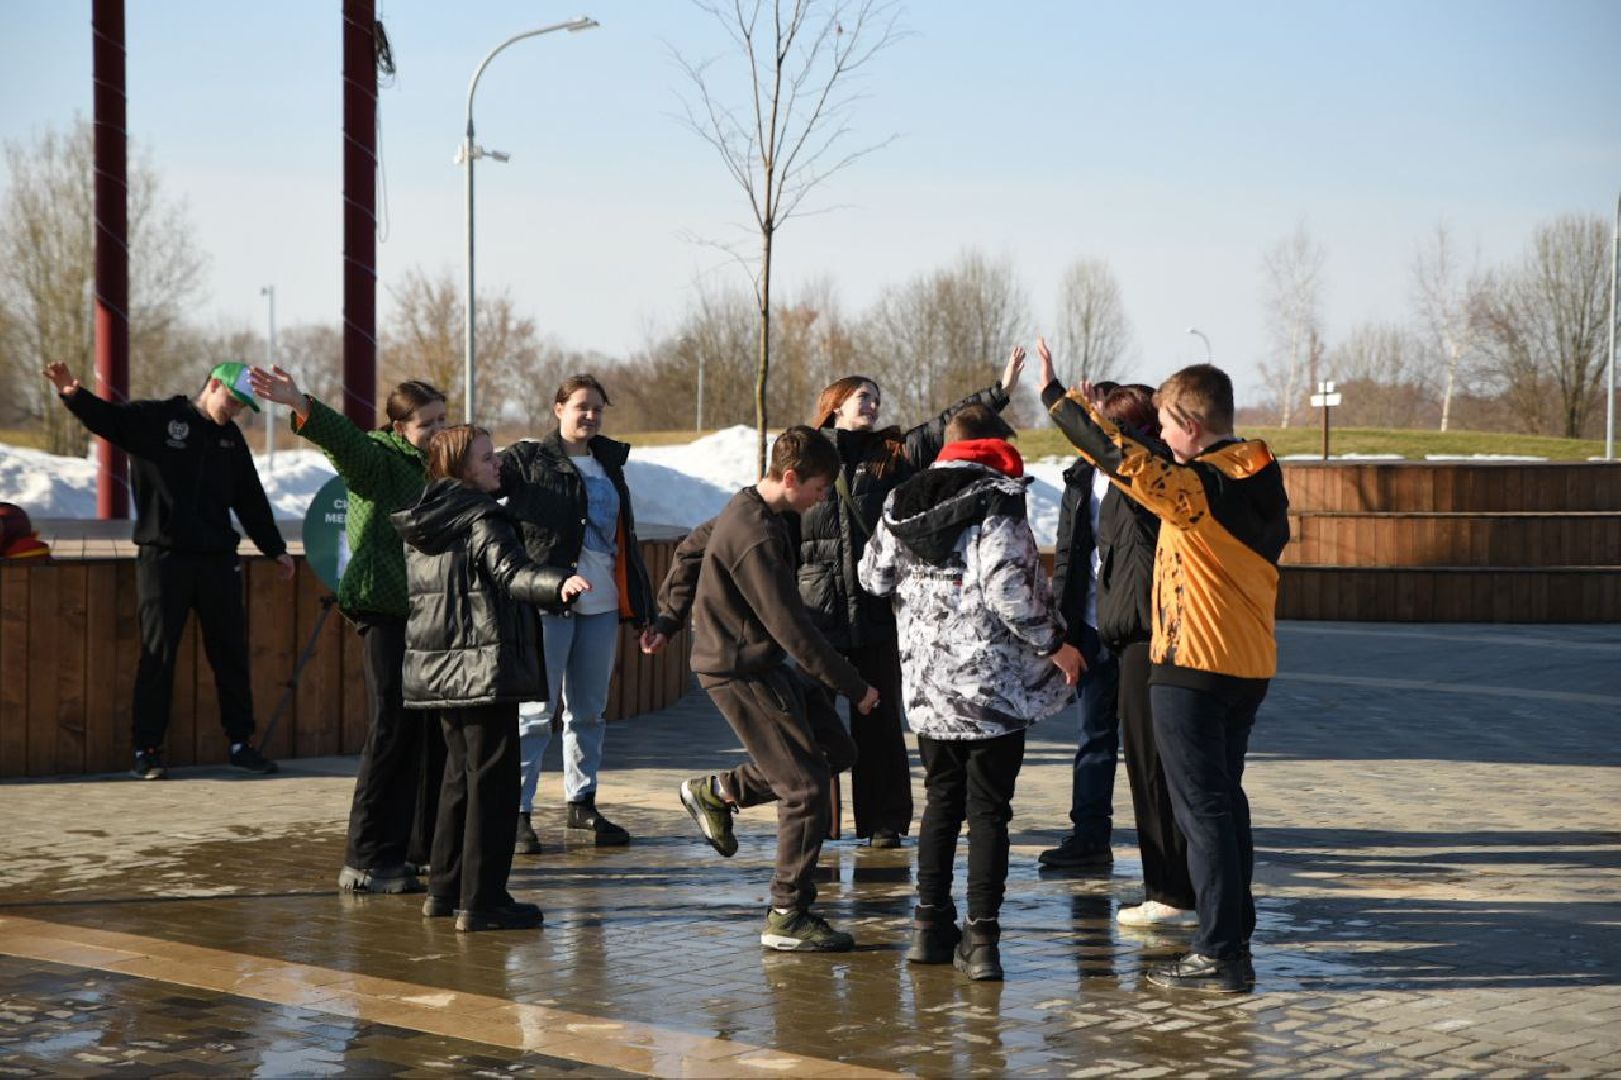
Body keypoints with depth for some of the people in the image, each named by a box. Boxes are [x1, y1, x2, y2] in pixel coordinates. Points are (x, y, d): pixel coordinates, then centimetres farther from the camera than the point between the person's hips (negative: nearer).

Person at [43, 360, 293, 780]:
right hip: (162, 556, -5)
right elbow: (105, 417, -17)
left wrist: (275, 548, 23)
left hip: (218, 559, 5)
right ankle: (147, 749, 4)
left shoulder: (231, 439, 14)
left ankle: (241, 744, 19)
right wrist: (75, 395, -38)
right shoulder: (154, 419, -3)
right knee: (158, 654, -2)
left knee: (231, 652, 9)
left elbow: (251, 500, 21)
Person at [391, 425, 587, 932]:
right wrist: (558, 585, -45)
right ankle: (481, 900, -5)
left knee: (459, 773, 19)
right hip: (484, 667, -9)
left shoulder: (417, 527, 12)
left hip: (436, 669, 9)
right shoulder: (482, 521, -13)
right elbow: (511, 573, -30)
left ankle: (445, 890, 24)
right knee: (492, 778, -4)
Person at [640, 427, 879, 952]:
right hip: (742, 672, -10)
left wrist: (668, 618, 27)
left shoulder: (745, 507, 6)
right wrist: (854, 687, -18)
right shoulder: (758, 539, -25)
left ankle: (716, 791, 23)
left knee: (836, 750, 14)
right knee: (807, 788, -6)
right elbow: (792, 628, -25)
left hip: (765, 666, 10)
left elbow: (690, 550, 22)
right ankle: (787, 918, 2)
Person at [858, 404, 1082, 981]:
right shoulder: (996, 502, -13)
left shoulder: (900, 503, 6)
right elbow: (1007, 587, -22)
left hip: (926, 683, 5)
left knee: (942, 799, 19)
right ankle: (981, 939, -3)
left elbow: (874, 576, 15)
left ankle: (930, 926, 20)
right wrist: (1055, 643, -11)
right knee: (989, 808, 1)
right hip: (993, 683, -5)